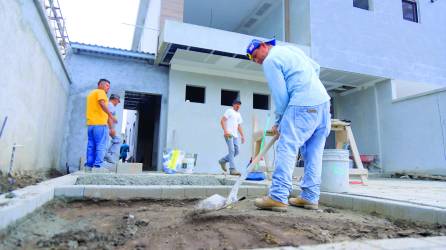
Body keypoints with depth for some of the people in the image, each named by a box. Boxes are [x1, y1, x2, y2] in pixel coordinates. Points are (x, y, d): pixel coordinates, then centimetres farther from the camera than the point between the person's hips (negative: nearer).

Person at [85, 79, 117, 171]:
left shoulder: (91, 93, 28)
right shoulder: (100, 92, -1)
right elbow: (102, 104, -18)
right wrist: (111, 115, -20)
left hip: (90, 123, 9)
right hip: (100, 123, -9)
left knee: (91, 145, 8)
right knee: (101, 146, -10)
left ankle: (89, 165, 6)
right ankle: (98, 165, -15)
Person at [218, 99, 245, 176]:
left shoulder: (238, 114, 23)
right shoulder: (229, 111, 0)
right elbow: (222, 121, -9)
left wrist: (242, 135, 17)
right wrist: (225, 131, -20)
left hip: (235, 135, 8)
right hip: (229, 134, -8)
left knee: (236, 151, 4)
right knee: (231, 151, -12)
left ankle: (223, 161, 20)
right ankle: (232, 169, -11)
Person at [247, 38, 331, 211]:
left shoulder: (270, 61, -2)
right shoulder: (292, 49, 24)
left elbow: (280, 95, -6)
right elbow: (316, 67, 28)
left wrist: (279, 122, 3)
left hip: (303, 105, -9)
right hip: (323, 100, 9)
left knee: (286, 148, -12)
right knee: (314, 153, 8)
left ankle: (278, 197, -16)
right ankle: (310, 197, 11)